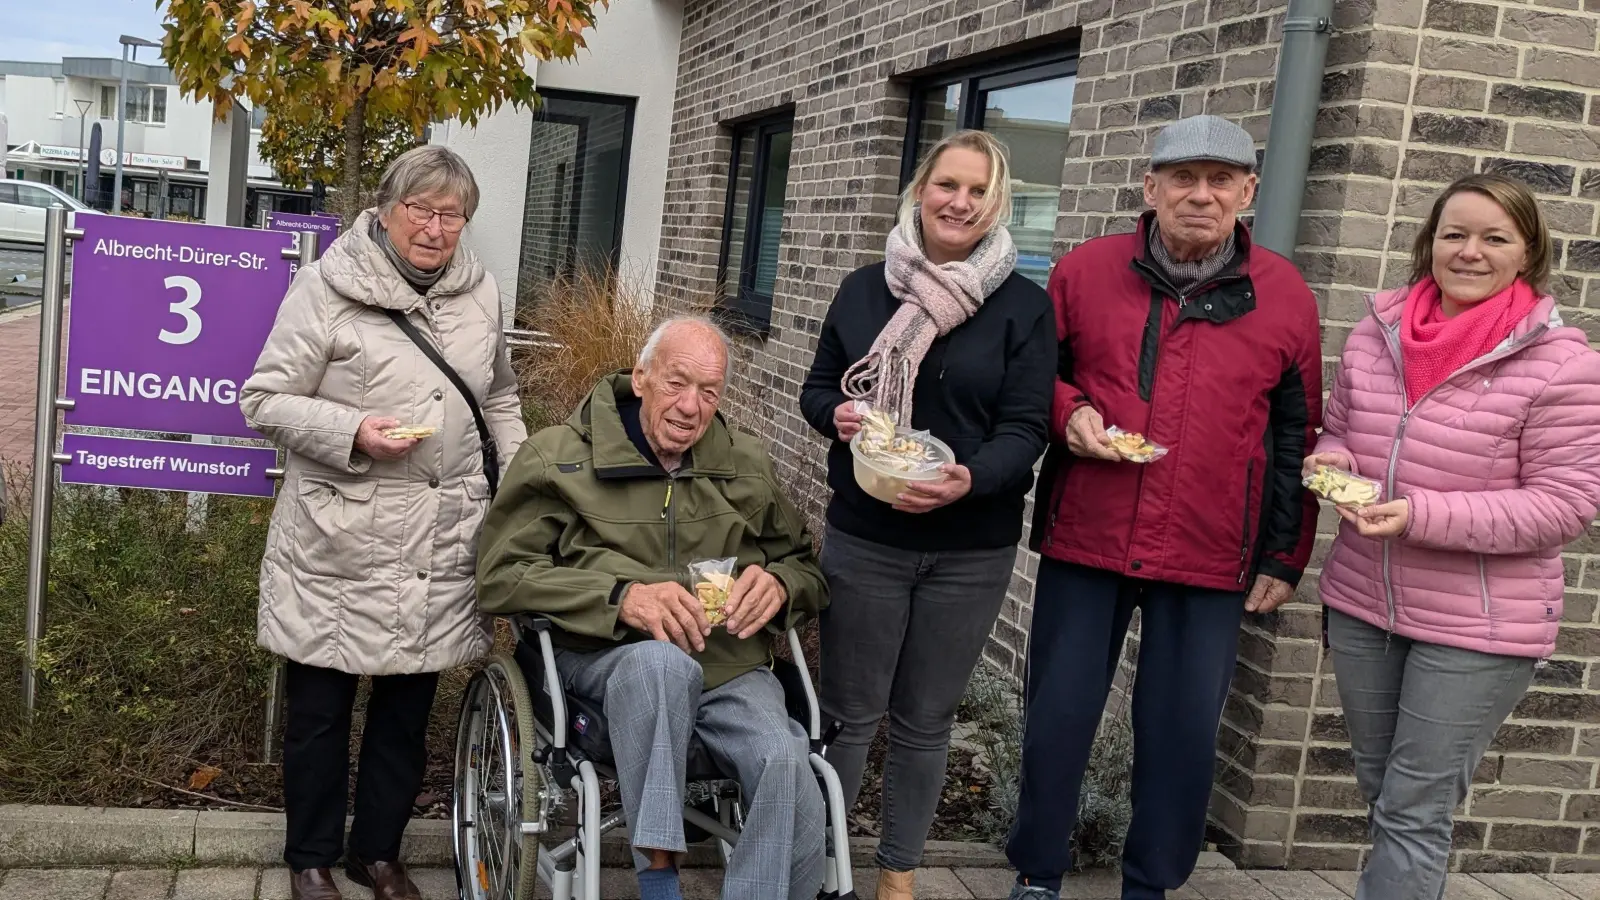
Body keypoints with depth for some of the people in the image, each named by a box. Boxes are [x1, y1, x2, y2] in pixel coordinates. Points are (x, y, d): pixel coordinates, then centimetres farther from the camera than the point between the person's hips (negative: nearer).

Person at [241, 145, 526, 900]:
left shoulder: (479, 293, 9)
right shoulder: (327, 286, -8)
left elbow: (500, 400, 21)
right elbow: (265, 402, -6)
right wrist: (352, 432, -21)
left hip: (444, 542, 4)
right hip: (341, 543, -4)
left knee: (409, 704, 13)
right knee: (320, 704, 9)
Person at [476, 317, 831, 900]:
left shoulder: (748, 465, 15)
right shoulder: (561, 457, 3)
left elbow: (808, 569, 21)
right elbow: (500, 578, -3)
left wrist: (779, 583, -6)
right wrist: (620, 597, -18)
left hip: (732, 665, 3)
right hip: (609, 657, -2)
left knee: (789, 768, -30)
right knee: (661, 661, -39)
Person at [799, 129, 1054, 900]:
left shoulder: (1024, 306, -4)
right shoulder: (864, 289, 2)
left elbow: (1025, 428, -8)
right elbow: (817, 387, 9)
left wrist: (970, 480, -28)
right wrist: (838, 416, -15)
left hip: (971, 552, 0)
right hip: (863, 538, 1)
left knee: (925, 719, 12)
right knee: (850, 713, 8)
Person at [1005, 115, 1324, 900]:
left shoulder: (1285, 298, 1)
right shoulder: (1084, 271, 1)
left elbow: (1298, 439, 6)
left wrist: (1285, 556, 5)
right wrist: (1068, 413, -9)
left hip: (1210, 559, 0)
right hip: (1084, 539, 1)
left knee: (1183, 734, 7)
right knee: (1058, 714, 9)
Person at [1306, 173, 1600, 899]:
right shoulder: (1376, 334, -1)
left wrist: (1423, 515, -26)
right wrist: (1332, 461, -11)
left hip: (1478, 626, -5)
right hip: (1360, 603, 6)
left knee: (1413, 812, 2)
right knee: (1380, 791, 21)